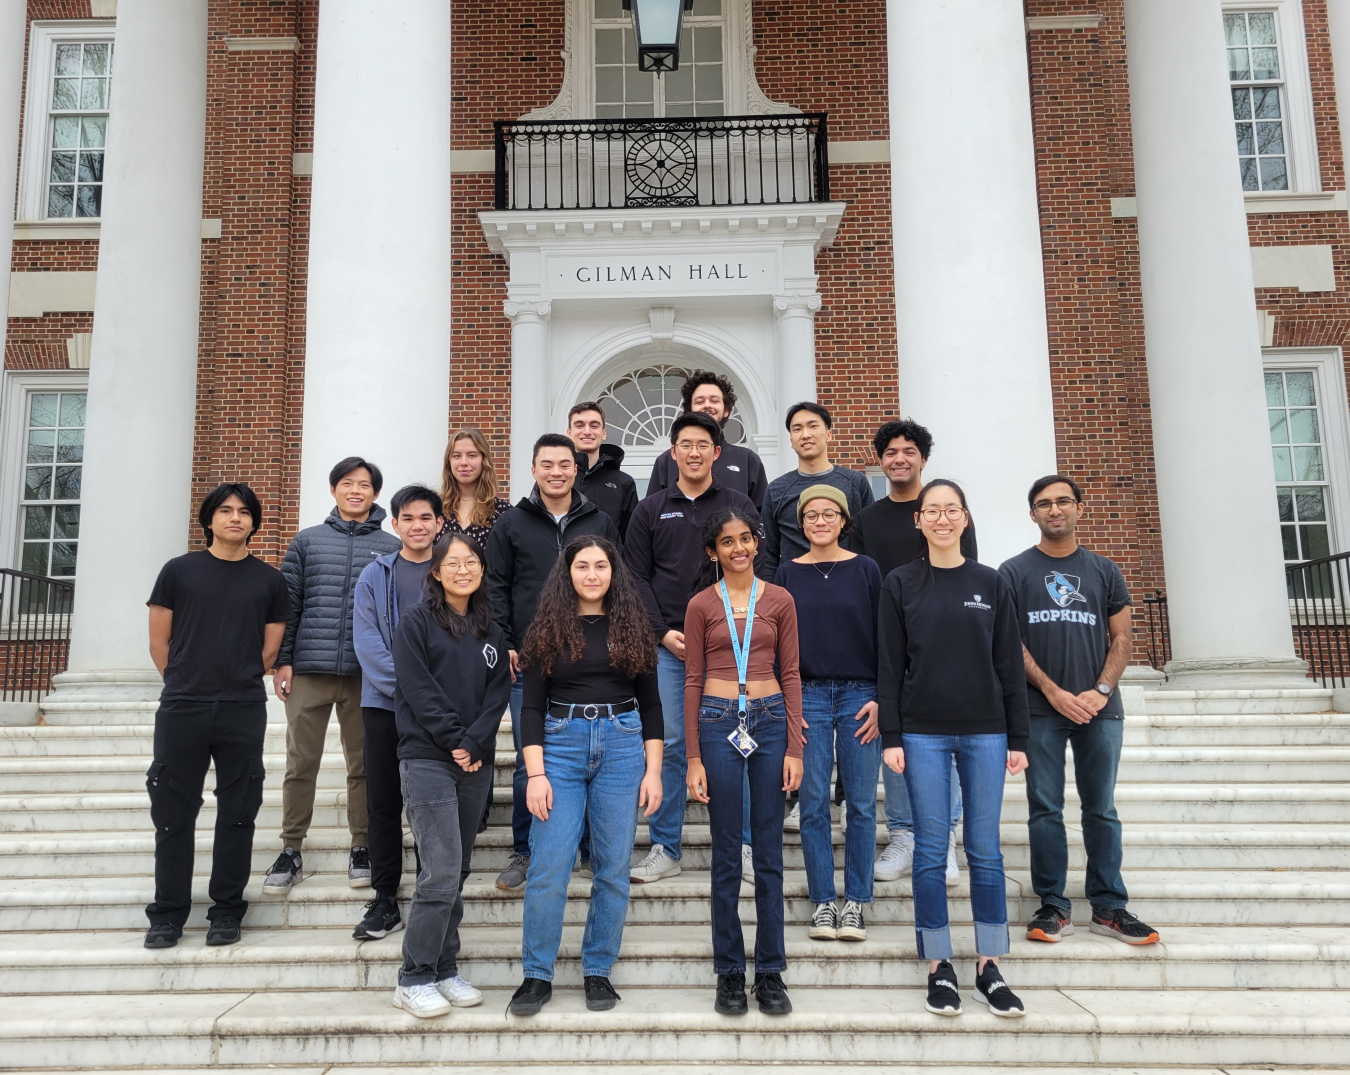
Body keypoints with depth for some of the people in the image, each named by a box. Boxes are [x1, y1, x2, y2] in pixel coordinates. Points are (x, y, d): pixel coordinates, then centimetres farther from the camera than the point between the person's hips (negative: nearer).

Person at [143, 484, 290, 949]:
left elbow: (269, 649, 10)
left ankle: (227, 911, 15)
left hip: (244, 712, 0)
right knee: (173, 814, 4)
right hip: (181, 710, 0)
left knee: (237, 814, 5)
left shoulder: (269, 579, 8)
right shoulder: (179, 570, 7)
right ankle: (168, 913, 16)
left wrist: (238, 684, 7)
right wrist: (186, 684, 7)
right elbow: (159, 641, 8)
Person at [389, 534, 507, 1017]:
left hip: (476, 763, 5)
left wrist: (474, 743, -8)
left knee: (457, 871, 8)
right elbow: (419, 689, -8)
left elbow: (498, 692, 7)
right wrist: (453, 741, -12)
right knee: (442, 871, -10)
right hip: (427, 759, -5)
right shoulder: (417, 621, 0)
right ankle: (414, 978, 2)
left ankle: (445, 971, 19)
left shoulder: (490, 631, 14)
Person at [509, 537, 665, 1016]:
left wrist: (653, 770, 1)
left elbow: (650, 704, 8)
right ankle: (537, 974, 11)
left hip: (622, 746, 1)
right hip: (561, 745, -1)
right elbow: (532, 706, 1)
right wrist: (536, 773, -8)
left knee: (613, 867, 5)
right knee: (548, 867, -4)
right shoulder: (547, 630, 4)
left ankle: (598, 971, 20)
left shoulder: (631, 627, 7)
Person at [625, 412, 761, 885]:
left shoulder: (740, 506, 9)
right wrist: (663, 632, -5)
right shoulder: (651, 510, 11)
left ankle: (744, 845, 14)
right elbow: (637, 576, 7)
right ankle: (665, 849, 13)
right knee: (669, 745, 3)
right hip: (668, 645, 1)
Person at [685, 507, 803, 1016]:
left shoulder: (779, 601, 6)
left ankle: (770, 972, 17)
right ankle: (729, 972, 17)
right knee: (726, 855, 6)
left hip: (770, 721, 1)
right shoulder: (701, 606, 4)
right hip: (719, 724, -1)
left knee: (769, 853, 6)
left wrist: (794, 748, 0)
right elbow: (693, 682, 4)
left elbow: (790, 676, 6)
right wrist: (693, 758, -1)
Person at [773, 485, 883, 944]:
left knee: (861, 802, 2)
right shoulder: (788, 573, 6)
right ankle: (822, 902, 13)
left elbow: (882, 636, 4)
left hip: (860, 695, 0)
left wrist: (880, 698, -4)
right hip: (808, 696, 1)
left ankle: (856, 902, 13)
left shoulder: (865, 569, 4)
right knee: (813, 803, 2)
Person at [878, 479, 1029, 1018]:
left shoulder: (991, 583, 6)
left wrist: (1018, 739, 4)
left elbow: (1010, 665, 7)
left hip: (985, 731, 1)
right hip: (924, 733, -1)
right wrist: (891, 738, -5)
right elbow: (889, 666, 0)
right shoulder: (900, 584, 2)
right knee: (931, 851, 3)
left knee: (985, 850, 6)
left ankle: (990, 968, 17)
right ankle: (940, 969, 14)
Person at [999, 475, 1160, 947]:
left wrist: (1102, 690, -7)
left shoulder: (1104, 571, 12)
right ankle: (1053, 907, 9)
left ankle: (1109, 908, 14)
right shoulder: (1015, 572, 6)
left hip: (1099, 708, 2)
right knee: (1045, 810, 1)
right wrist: (1053, 691, -10)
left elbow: (1122, 637, 8)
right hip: (1041, 709, -2)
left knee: (1101, 810, 6)